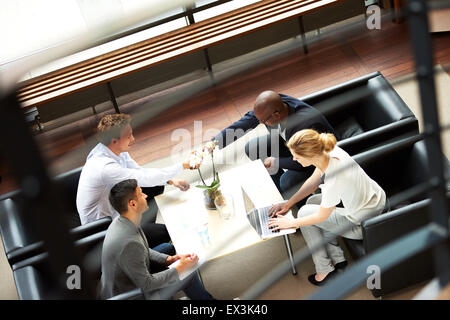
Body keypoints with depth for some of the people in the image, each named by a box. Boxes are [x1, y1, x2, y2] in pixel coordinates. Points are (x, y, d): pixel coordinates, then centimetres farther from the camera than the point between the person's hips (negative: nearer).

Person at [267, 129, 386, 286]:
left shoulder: (334, 180, -35)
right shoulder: (328, 151, -14)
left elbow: (322, 216, -17)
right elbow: (313, 181, 6)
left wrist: (291, 223, -5)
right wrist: (288, 203, 7)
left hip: (363, 224, -8)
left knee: (305, 213, 3)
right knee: (312, 201, 20)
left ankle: (325, 270, 15)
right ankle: (338, 260, 25)